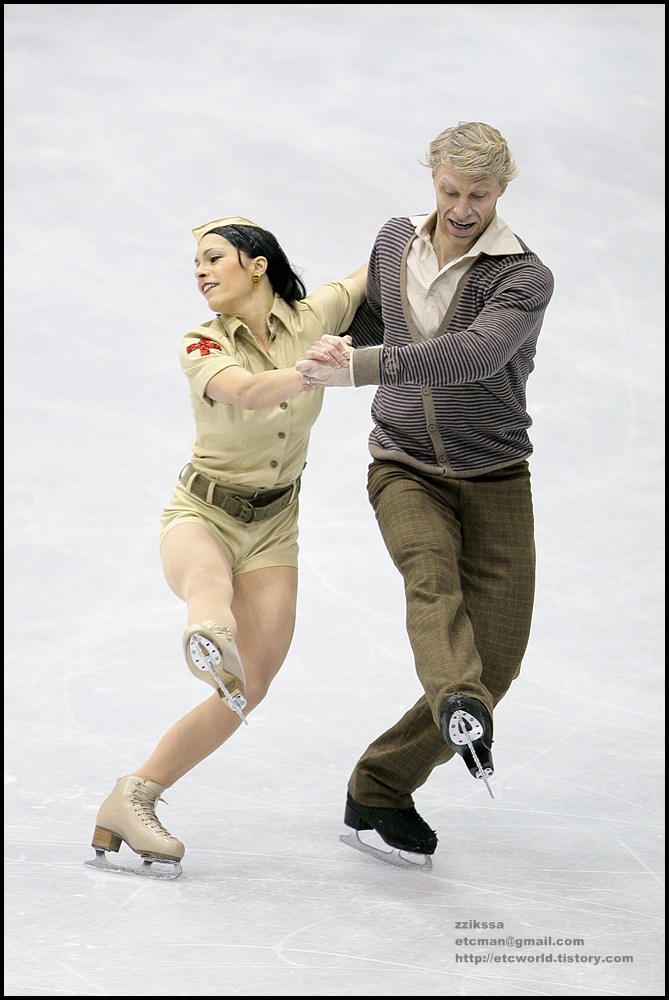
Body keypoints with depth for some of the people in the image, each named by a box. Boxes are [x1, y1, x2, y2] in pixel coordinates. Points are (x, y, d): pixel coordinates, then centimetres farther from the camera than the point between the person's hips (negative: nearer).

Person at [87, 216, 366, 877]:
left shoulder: (310, 320, -5)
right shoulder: (202, 347, -12)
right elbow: (248, 392, -35)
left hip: (273, 530, 3)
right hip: (201, 514, -3)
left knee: (251, 688, -10)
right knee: (210, 582, -40)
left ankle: (130, 803, -5)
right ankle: (210, 638, -75)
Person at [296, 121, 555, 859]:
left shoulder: (524, 278, -13)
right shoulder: (395, 242, 4)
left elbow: (475, 354, -33)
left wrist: (361, 366, -39)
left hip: (495, 478, -1)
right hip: (405, 468, 2)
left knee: (497, 656, -5)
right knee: (432, 573, -31)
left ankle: (380, 789, 10)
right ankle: (459, 709, -60)